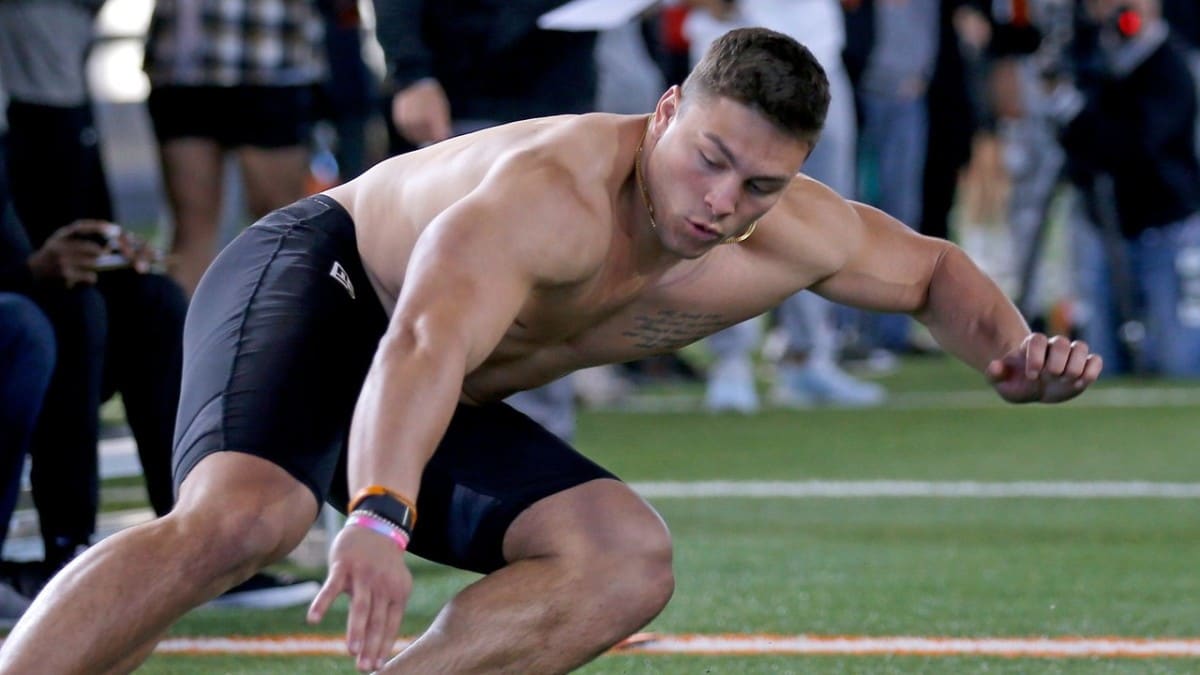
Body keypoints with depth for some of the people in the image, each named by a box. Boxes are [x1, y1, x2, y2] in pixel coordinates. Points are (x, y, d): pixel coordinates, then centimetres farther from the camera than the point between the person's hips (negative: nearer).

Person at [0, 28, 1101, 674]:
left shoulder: (797, 235, -9)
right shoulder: (552, 192, -34)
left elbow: (934, 272, 12)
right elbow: (425, 343, -51)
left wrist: (1009, 354, -10)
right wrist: (379, 516, -67)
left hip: (438, 409, 8)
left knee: (628, 561, -11)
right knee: (242, 516, -37)